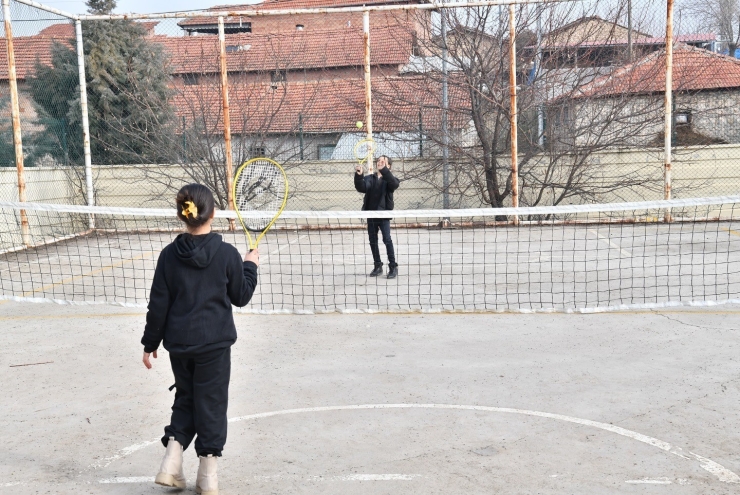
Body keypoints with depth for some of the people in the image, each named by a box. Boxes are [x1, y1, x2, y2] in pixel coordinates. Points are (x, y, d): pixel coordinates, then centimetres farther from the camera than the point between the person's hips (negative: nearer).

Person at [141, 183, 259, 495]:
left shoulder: (169, 255, -4)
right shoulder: (227, 254, -11)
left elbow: (158, 304, -1)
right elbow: (241, 297, 0)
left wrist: (150, 342, 9)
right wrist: (251, 266, 15)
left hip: (179, 343, 3)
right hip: (214, 343, -2)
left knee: (185, 397, 21)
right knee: (211, 403, 9)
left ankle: (171, 463, 12)